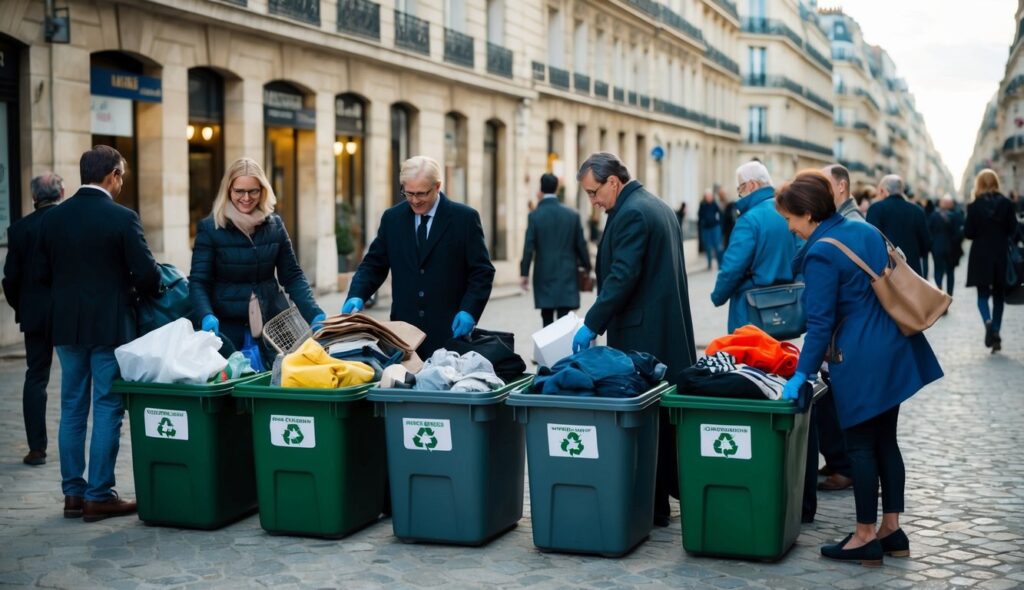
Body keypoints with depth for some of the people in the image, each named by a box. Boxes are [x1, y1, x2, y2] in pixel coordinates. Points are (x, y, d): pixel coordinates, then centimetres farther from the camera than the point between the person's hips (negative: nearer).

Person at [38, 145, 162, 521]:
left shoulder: (53, 219, 3)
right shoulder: (122, 218, -12)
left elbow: (43, 273, 8)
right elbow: (147, 274, -14)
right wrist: (145, 292, 7)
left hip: (66, 325, 5)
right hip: (110, 326, -5)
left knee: (72, 409, 12)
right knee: (107, 410, 1)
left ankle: (73, 493, 16)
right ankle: (99, 496, 3)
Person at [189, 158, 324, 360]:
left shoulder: (274, 224, 6)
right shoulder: (210, 228, -3)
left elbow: (292, 276, 8)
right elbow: (198, 282, -6)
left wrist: (314, 314, -5)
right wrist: (207, 317, -25)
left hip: (272, 320, 3)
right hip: (227, 325, -2)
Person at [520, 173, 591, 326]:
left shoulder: (534, 215, -5)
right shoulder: (572, 215, 1)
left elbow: (528, 247, -7)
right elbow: (581, 245, 4)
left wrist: (524, 273, -1)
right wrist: (587, 268, 16)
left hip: (544, 275, 0)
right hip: (567, 275, 0)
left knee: (547, 320, 13)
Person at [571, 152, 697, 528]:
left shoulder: (631, 214, -14)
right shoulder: (657, 206, 17)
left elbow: (622, 276, -22)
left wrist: (592, 324, -18)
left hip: (642, 338, -10)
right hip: (670, 333, 10)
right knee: (665, 416, 14)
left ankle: (651, 506, 1)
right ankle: (666, 494, 22)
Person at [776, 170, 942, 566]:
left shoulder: (821, 253, -16)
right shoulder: (866, 230, 9)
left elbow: (820, 322, -17)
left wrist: (801, 374, -13)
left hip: (858, 359, -8)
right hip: (892, 350, 9)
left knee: (860, 445, 1)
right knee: (886, 440, 14)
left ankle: (866, 538, 9)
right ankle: (892, 530, 21)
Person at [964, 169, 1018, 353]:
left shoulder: (974, 206, -8)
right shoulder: (1006, 204, -5)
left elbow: (968, 233, -8)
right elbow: (1013, 229, -1)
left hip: (981, 256, -1)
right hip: (1002, 256, 2)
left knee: (983, 294, 6)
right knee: (998, 296, 13)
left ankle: (988, 321, -22)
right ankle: (995, 333, 11)